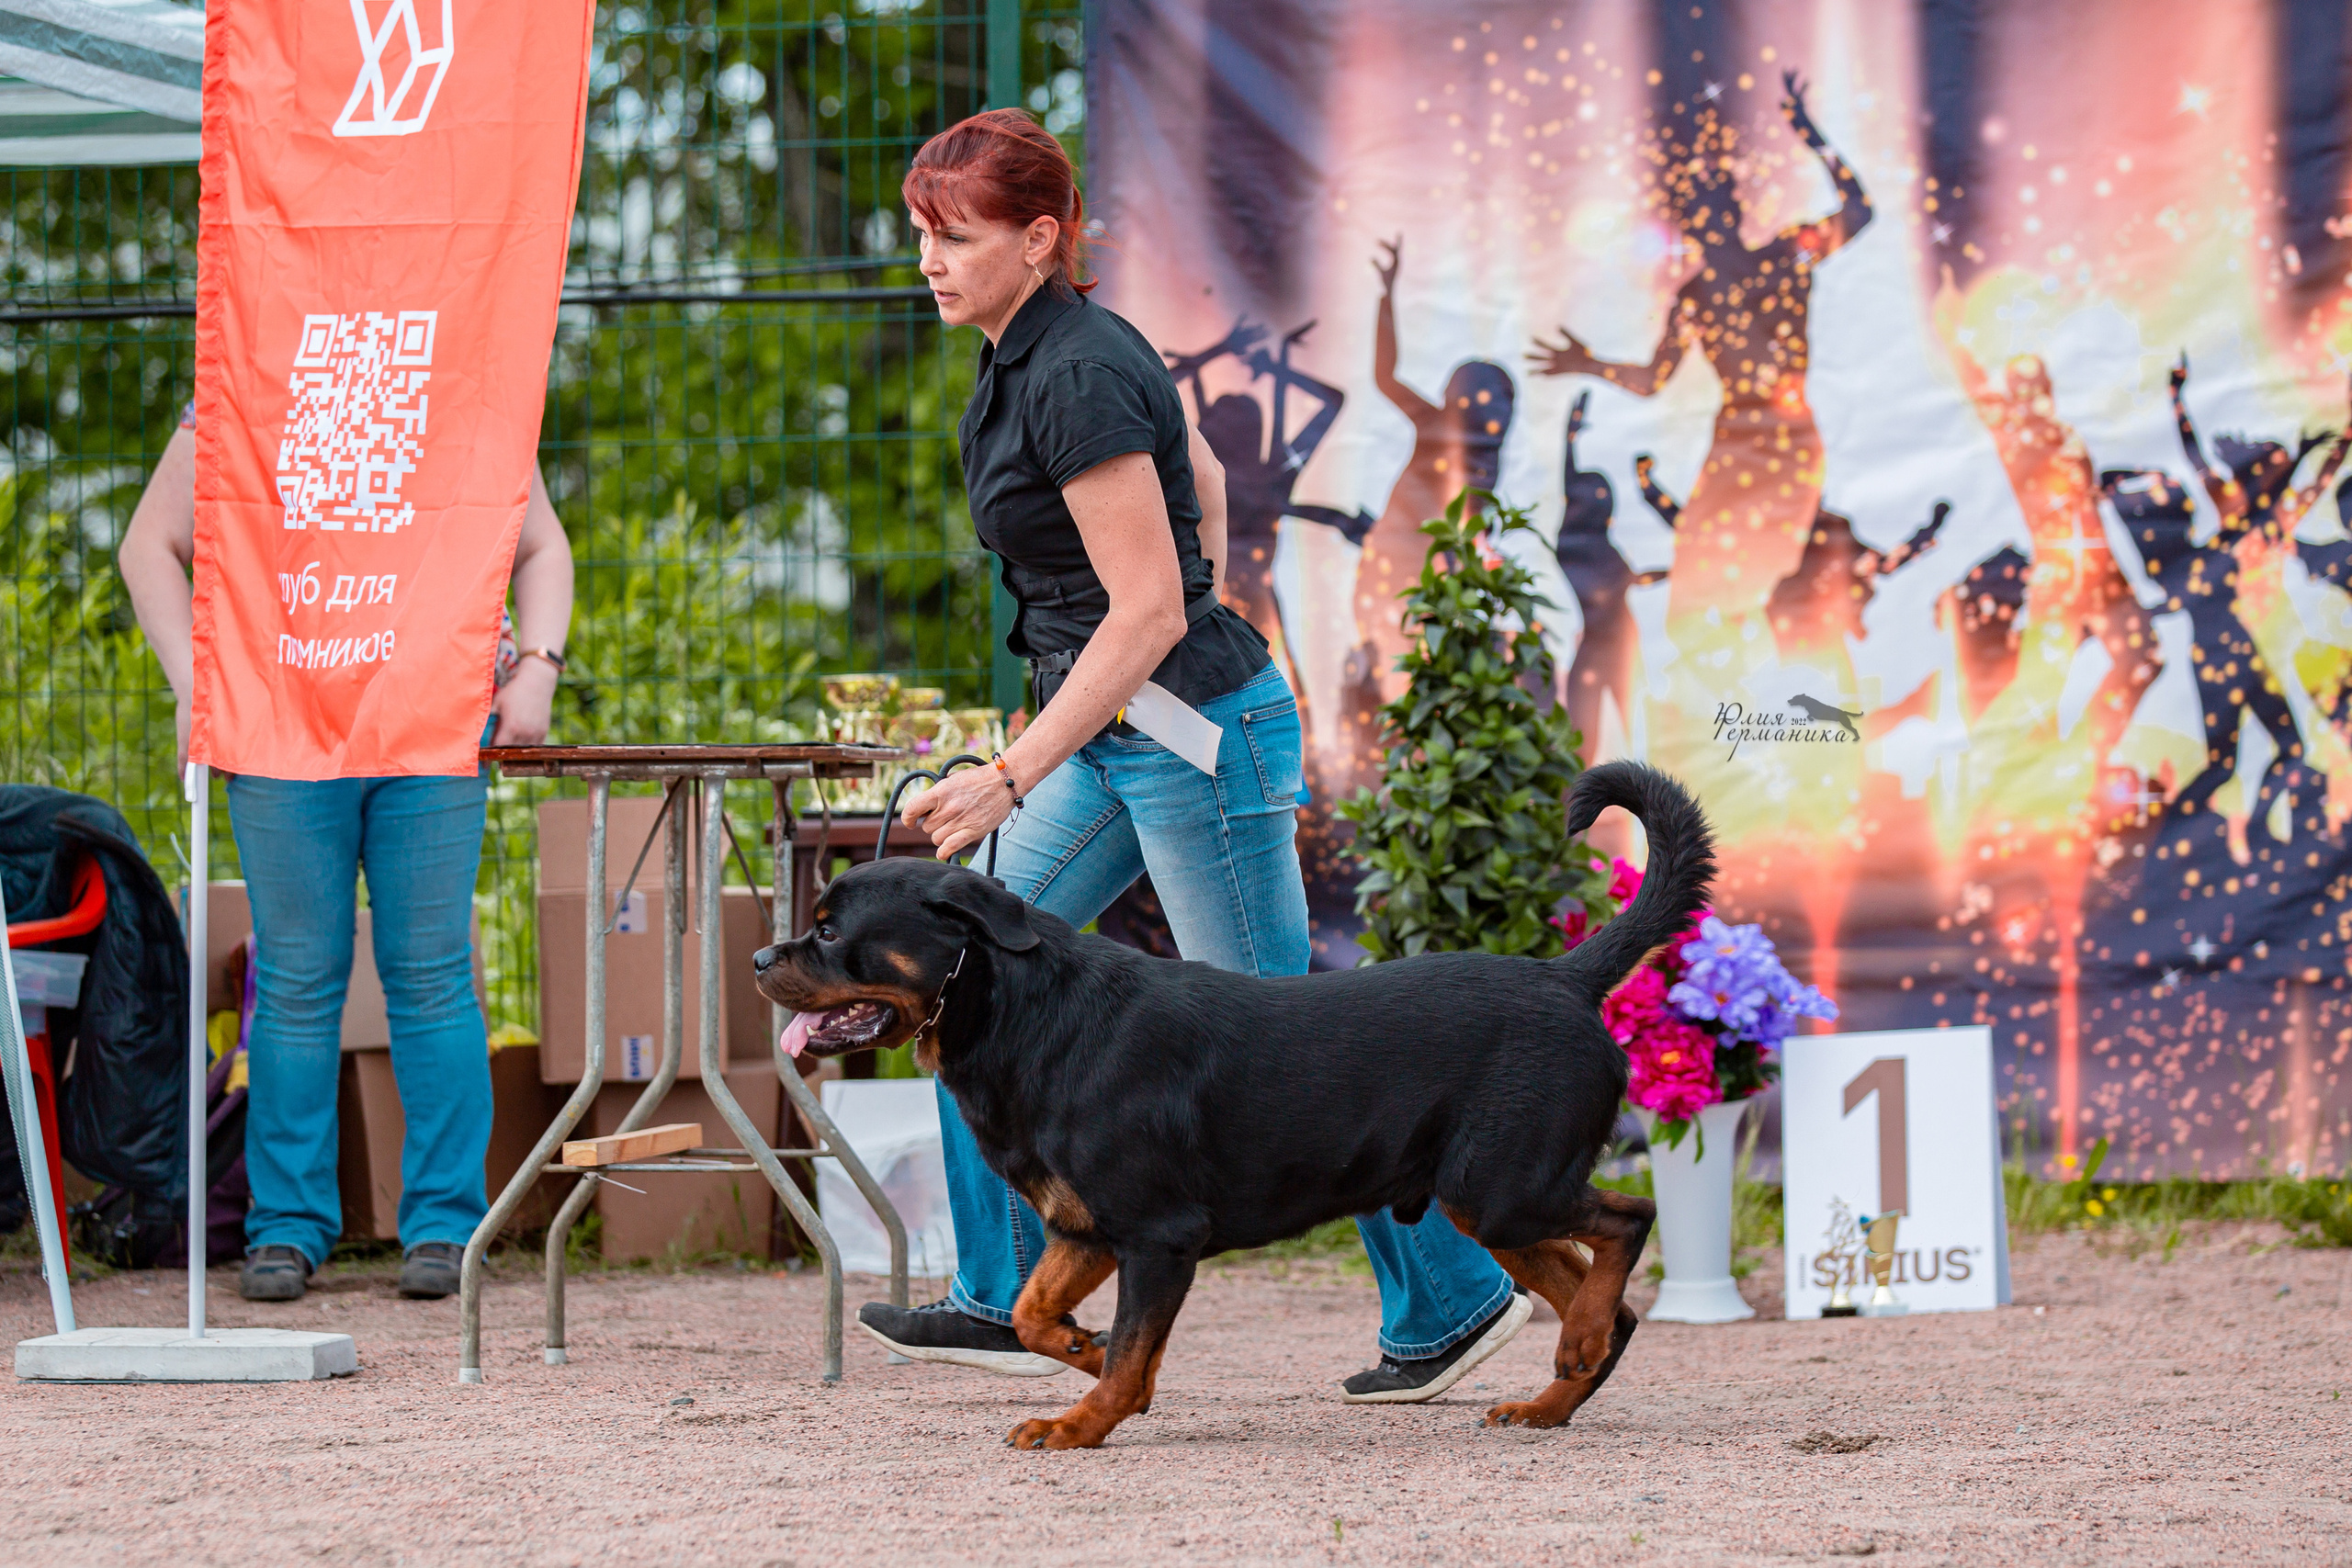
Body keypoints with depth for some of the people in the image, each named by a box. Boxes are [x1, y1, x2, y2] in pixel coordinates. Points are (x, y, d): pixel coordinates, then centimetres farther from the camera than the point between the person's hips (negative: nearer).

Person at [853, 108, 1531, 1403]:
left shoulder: (1076, 381, -21)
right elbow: (1203, 478, 22)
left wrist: (1011, 779, -23)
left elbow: (1146, 613, -23)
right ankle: (1003, 1304, 8)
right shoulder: (1032, 356, 8)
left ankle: (1455, 1299, 11)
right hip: (1121, 739, 10)